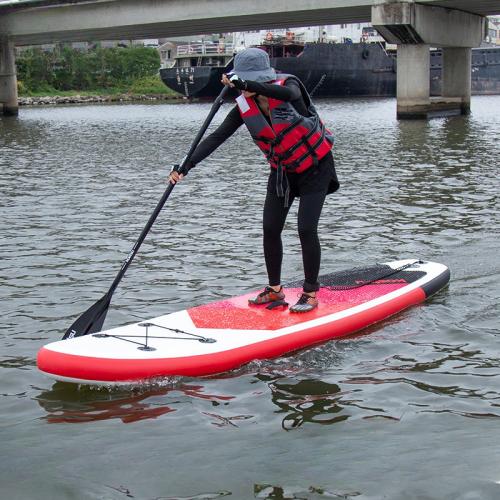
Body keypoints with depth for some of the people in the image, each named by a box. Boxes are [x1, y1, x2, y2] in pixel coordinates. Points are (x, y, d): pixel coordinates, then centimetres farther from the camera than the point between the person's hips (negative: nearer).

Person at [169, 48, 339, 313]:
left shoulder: (287, 84, -22)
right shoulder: (244, 107, -10)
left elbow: (289, 94, -48)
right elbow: (217, 137, -15)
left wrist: (245, 84, -56)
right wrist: (186, 166, -26)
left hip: (315, 166, -5)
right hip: (282, 171, 5)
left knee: (306, 229, -11)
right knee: (270, 229, 2)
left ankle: (310, 294, 4)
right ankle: (275, 291, 19)